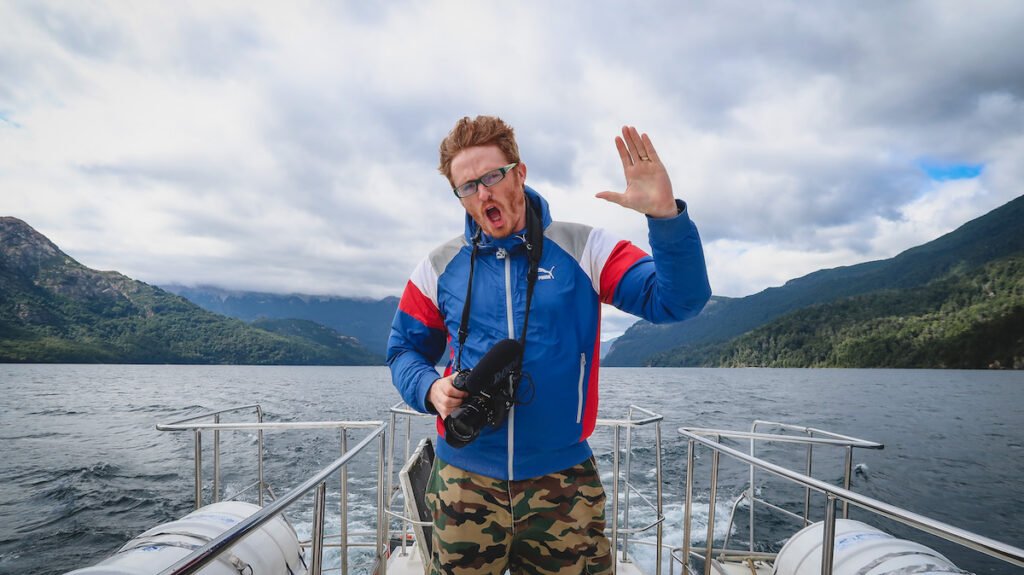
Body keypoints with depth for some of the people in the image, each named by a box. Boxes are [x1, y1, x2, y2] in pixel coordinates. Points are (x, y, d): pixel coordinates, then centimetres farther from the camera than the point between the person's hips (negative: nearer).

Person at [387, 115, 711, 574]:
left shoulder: (583, 250, -4)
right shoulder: (440, 268, 2)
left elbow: (678, 301, -11)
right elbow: (404, 350, 12)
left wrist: (665, 215, -27)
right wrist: (429, 387, -10)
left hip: (563, 480, -1)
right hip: (464, 480, 2)